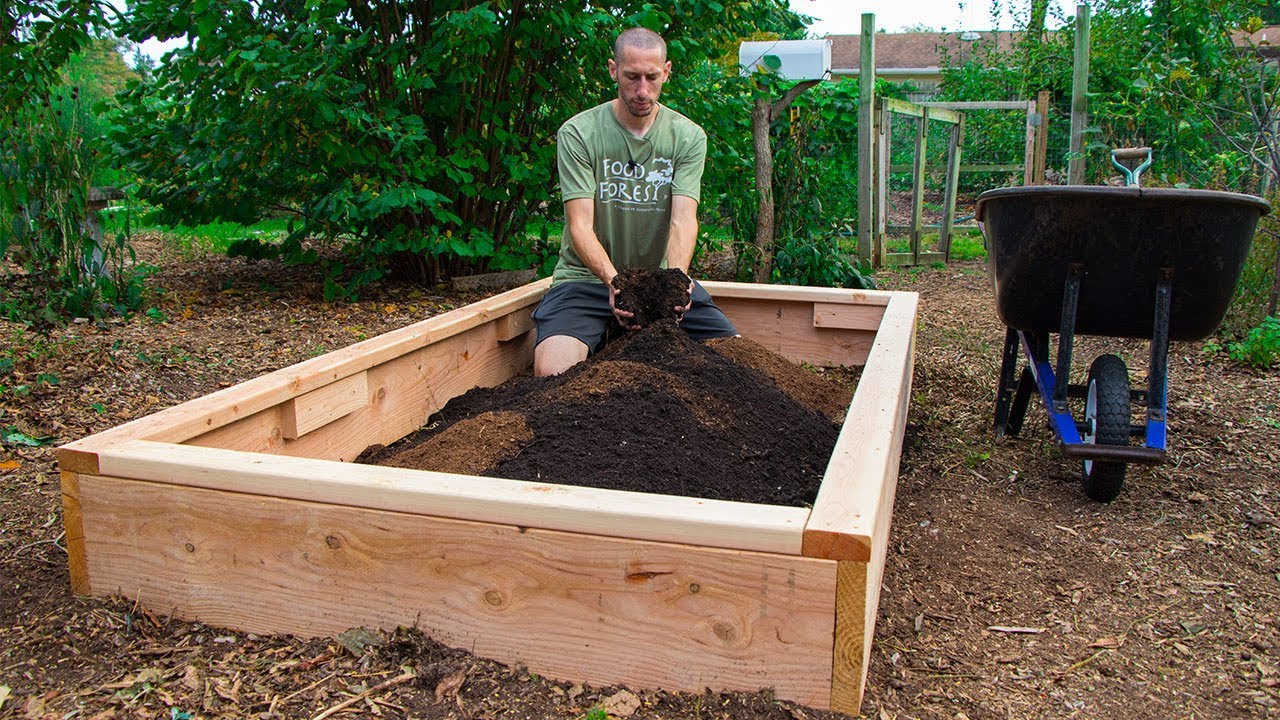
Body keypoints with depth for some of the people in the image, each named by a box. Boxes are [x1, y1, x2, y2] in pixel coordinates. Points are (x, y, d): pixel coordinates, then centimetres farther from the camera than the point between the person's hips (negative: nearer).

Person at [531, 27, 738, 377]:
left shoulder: (689, 136, 1)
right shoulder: (577, 134, -7)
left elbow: (683, 219, -12)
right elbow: (580, 225, -16)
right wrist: (613, 280, -36)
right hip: (587, 277, -2)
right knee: (552, 370, -27)